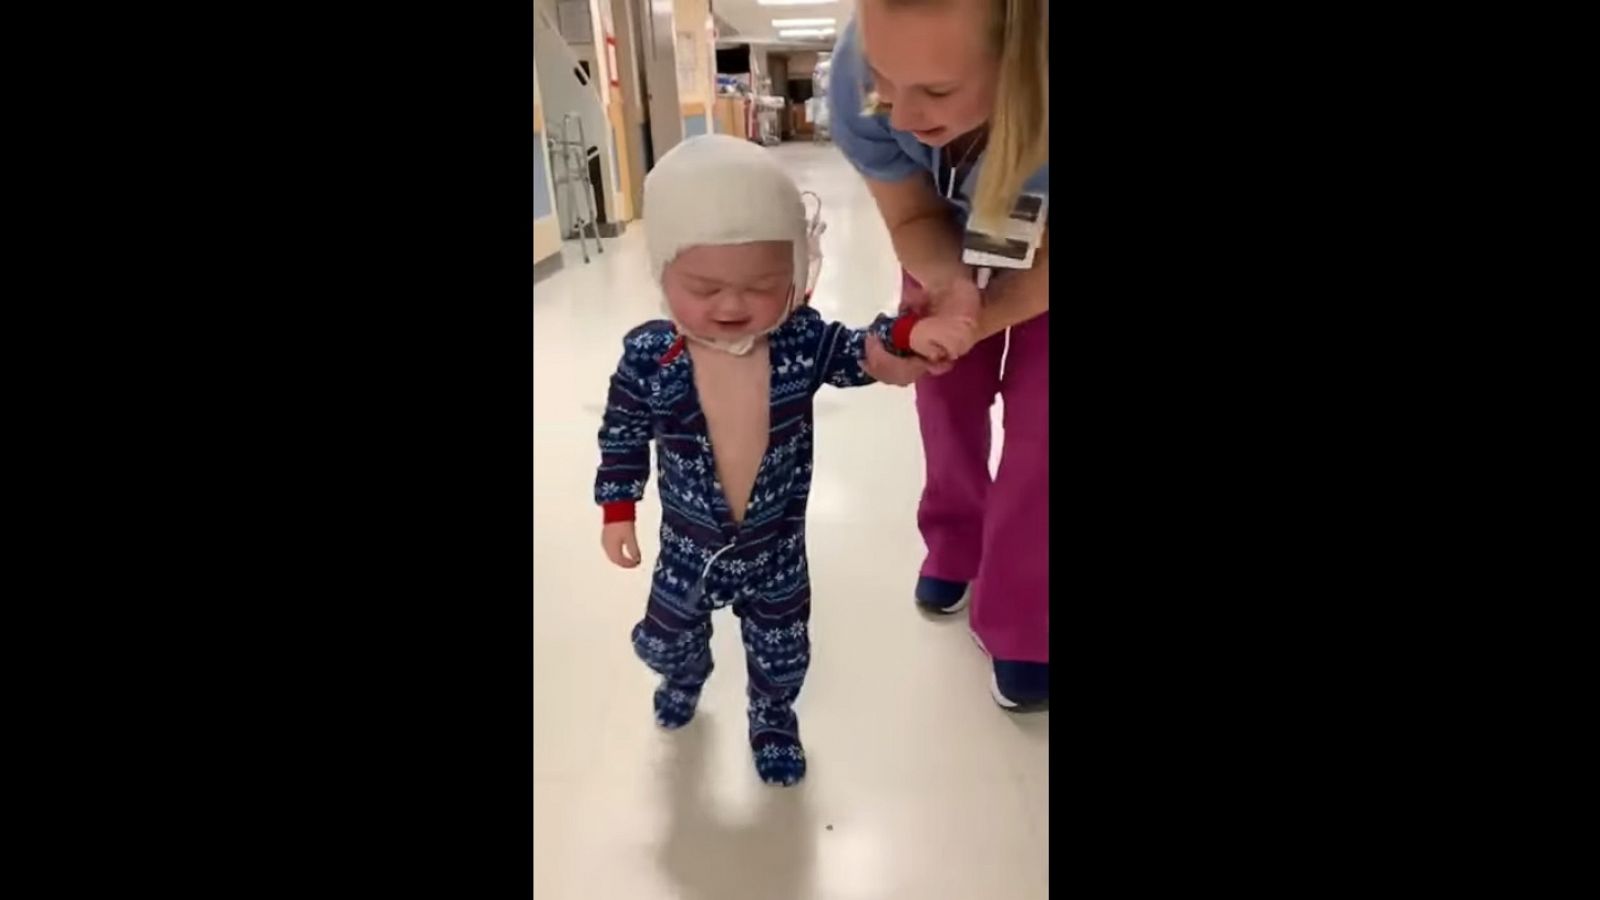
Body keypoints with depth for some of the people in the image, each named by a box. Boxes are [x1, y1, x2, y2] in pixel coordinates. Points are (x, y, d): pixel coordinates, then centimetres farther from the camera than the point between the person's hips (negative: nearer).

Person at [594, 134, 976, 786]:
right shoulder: (647, 358, -22)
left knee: (780, 652, 21)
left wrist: (912, 332, -26)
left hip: (777, 545, 0)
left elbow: (861, 354, -5)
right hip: (690, 545, 0)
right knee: (666, 639, 25)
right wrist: (617, 511, -4)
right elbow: (622, 438, -7)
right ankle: (685, 679, 63)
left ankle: (773, 718, 54)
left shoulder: (802, 341, -20)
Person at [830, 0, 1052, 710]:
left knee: (1036, 415, -5)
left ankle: (1018, 625, 14)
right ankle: (955, 549, 36)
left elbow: (1042, 264, -28)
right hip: (951, 229, 3)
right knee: (947, 391, 9)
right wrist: (948, 284, -41)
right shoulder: (858, 78, -36)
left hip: (1039, 244, -2)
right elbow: (913, 218, -20)